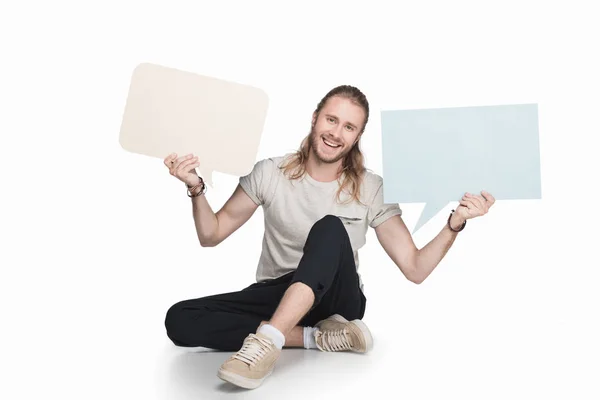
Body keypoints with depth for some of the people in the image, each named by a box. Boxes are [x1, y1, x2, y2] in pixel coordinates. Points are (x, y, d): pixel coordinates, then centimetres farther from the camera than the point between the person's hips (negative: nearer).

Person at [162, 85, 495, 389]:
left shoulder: (370, 189, -6)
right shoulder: (270, 173, -4)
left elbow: (415, 269, -8)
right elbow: (211, 235, 3)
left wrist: (454, 223, -23)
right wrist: (197, 189, -16)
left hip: (334, 301, -2)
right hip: (276, 296, 3)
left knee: (331, 228, -33)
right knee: (180, 320, -25)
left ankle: (266, 341, -42)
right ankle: (319, 337, -22)